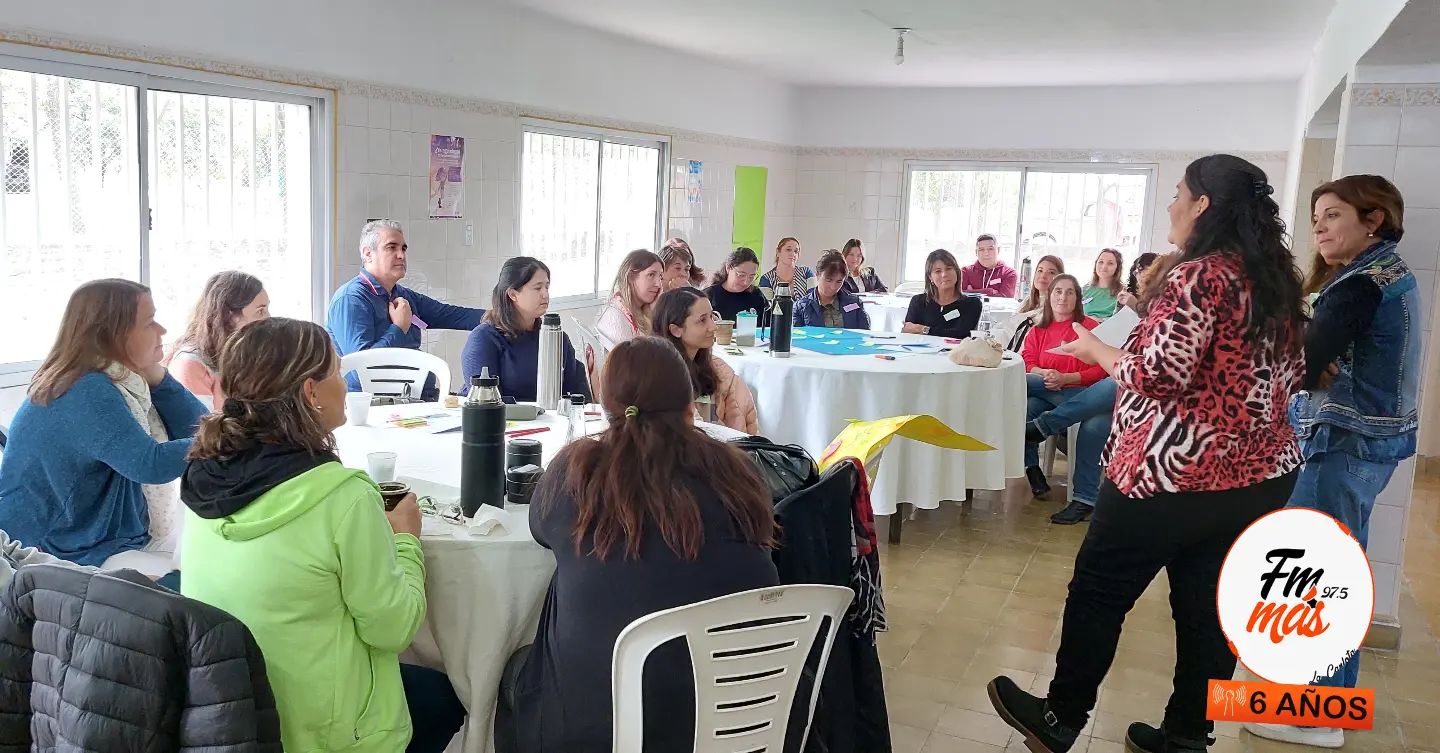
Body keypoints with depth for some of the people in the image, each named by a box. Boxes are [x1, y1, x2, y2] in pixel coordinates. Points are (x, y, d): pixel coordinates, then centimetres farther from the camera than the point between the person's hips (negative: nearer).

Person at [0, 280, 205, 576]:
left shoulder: (119, 379, 4)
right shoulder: (86, 392, -23)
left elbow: (196, 429, -1)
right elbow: (153, 464, -30)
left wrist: (155, 375, -12)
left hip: (127, 535, 9)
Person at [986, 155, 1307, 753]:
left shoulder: (1200, 276, -17)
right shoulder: (1278, 280, 9)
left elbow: (1160, 375, -22)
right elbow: (1292, 374, 16)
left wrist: (1096, 350, -6)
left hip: (1176, 475, -8)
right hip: (1261, 474, 8)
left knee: (1098, 592, 7)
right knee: (1207, 606, 14)